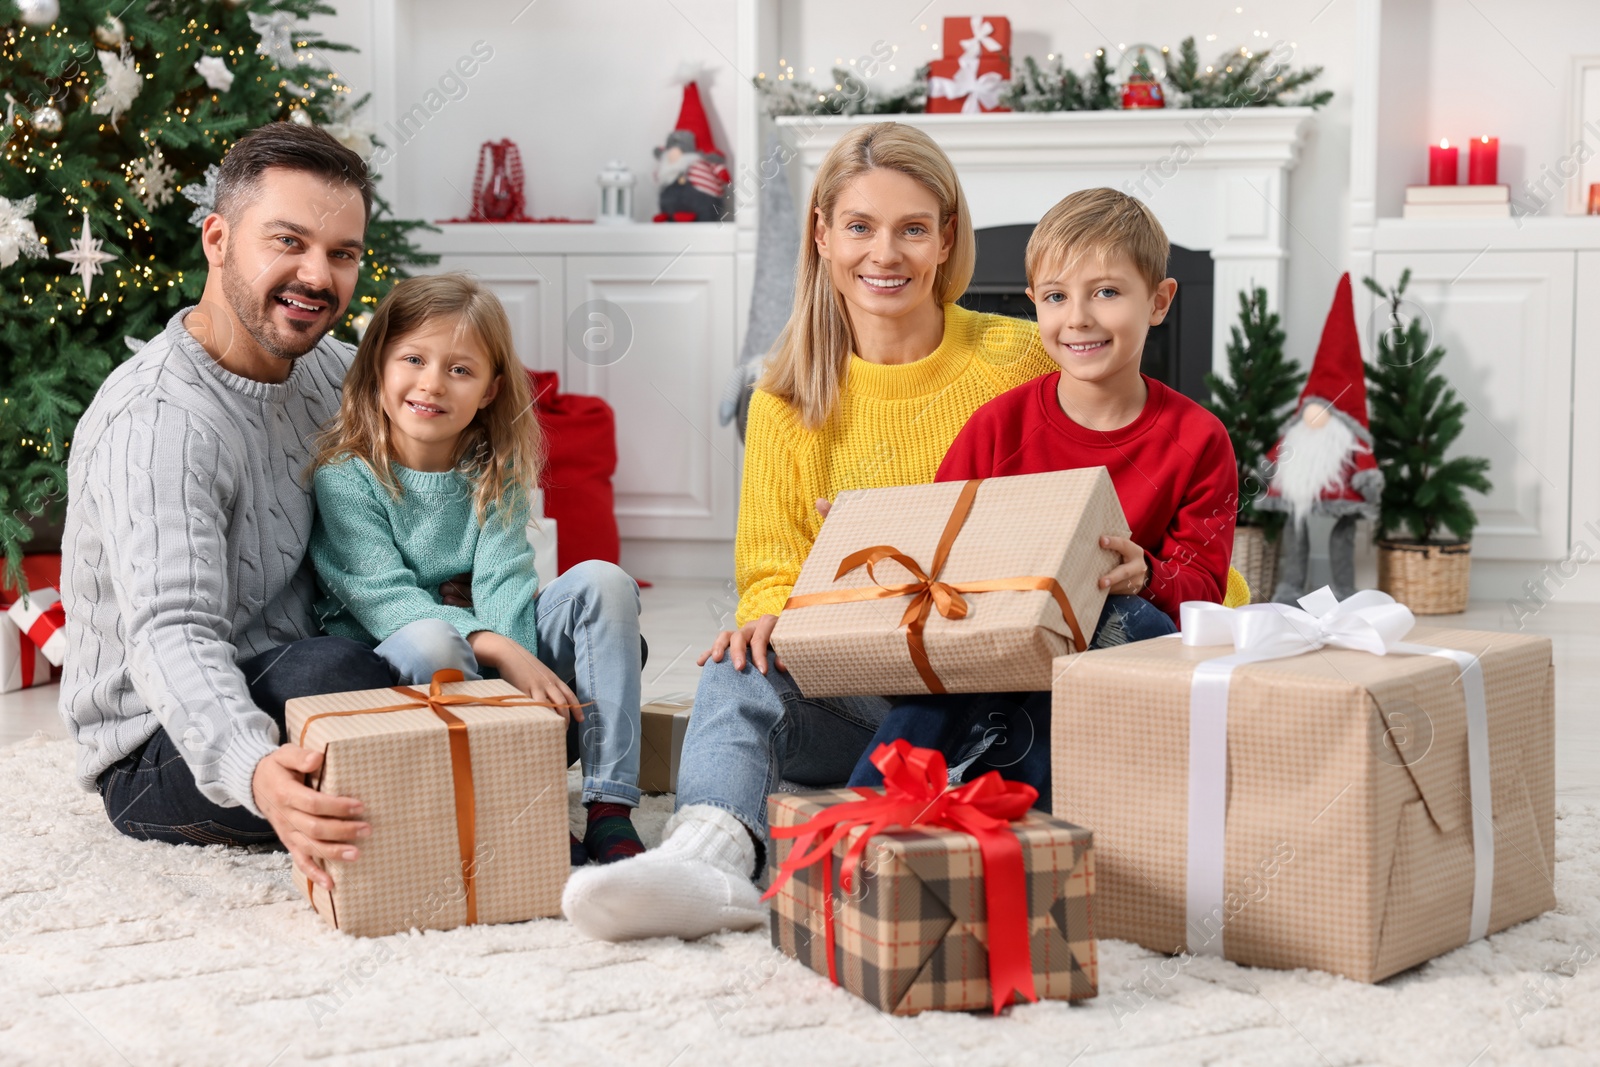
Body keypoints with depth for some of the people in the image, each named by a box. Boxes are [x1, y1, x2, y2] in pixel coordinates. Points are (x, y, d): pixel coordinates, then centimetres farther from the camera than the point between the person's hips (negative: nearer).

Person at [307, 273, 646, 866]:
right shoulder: (343, 477, -9)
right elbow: (383, 599, -20)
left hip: (491, 665, 5)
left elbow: (503, 583, -9)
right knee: (430, 640, -38)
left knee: (602, 581, -15)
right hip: (385, 668, -5)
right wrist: (499, 650, -33)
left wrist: (517, 661, -30)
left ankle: (610, 811, -23)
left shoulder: (496, 473, 4)